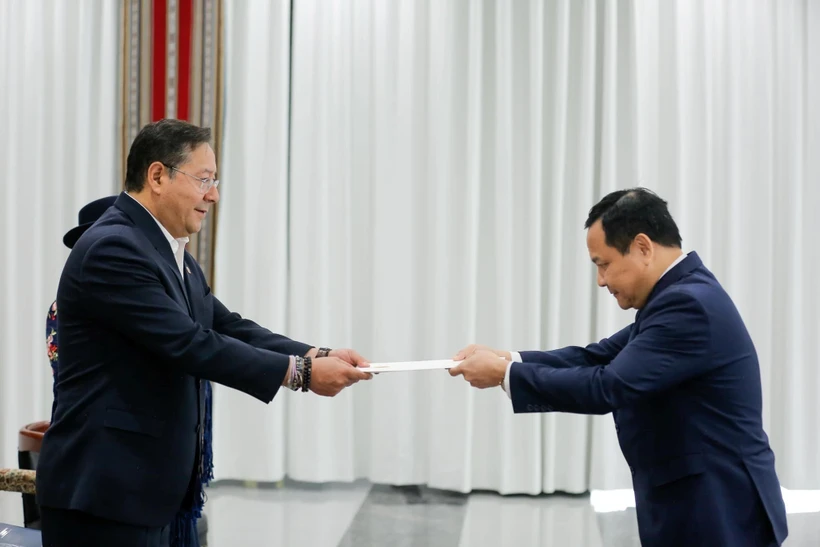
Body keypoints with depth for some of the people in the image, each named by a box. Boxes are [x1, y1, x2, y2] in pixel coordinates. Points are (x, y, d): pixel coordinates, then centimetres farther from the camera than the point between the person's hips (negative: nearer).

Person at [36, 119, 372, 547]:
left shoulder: (172, 254, 14)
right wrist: (300, 372, -19)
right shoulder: (112, 249, -18)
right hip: (103, 491, -9)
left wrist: (316, 356, -5)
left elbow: (226, 328, 8)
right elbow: (190, 344, -23)